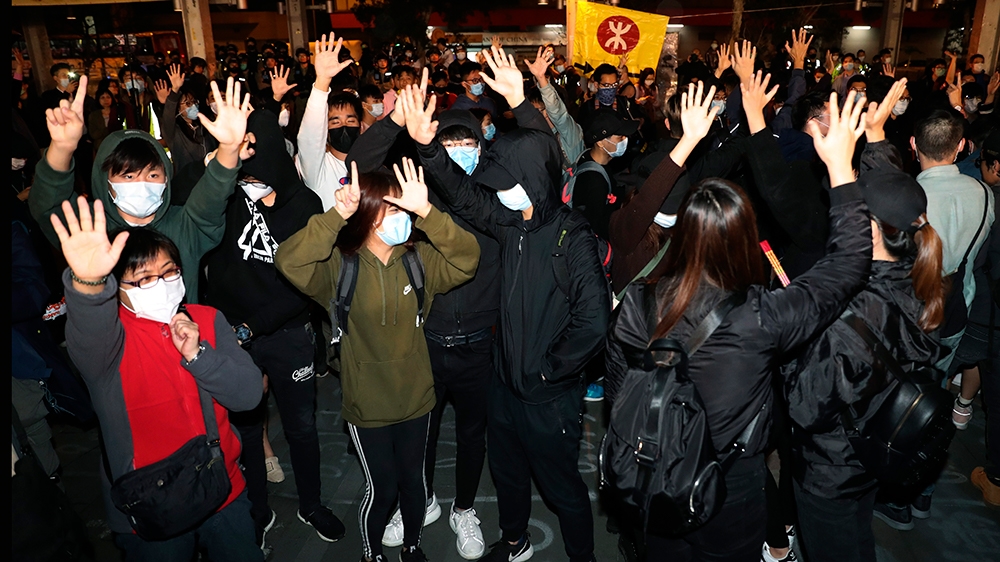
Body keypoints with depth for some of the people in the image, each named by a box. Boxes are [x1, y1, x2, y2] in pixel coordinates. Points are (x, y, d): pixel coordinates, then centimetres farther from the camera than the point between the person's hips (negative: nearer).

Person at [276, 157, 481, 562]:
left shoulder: (418, 260, -5)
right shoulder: (339, 267, -13)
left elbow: (467, 257, -19)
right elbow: (290, 262, -29)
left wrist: (427, 212, -30)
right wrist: (336, 216, -39)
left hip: (415, 397, 3)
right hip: (367, 404, -3)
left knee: (413, 480, 20)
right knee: (381, 488, 13)